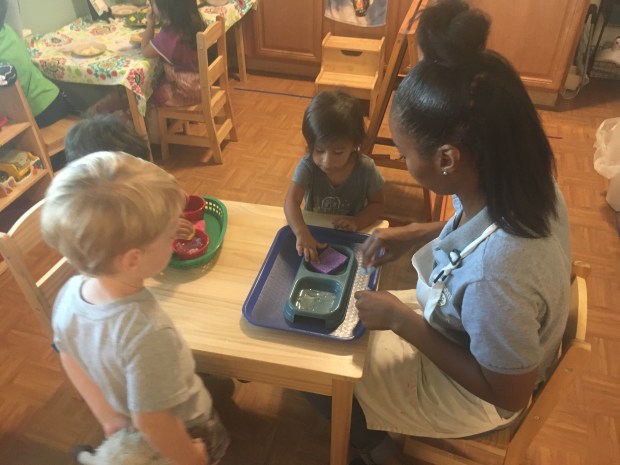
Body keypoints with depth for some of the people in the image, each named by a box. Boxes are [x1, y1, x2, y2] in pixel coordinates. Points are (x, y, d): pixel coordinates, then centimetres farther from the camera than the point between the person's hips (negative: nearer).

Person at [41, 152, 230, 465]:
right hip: (186, 429, -6)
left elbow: (70, 359, -5)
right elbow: (151, 421, -31)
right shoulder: (147, 332, -43)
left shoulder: (69, 293, -20)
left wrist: (108, 416, 6)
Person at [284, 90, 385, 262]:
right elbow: (291, 201, -31)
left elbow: (377, 203, -5)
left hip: (349, 237, 0)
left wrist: (357, 222, -24)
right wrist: (302, 234, -48)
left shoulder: (366, 169, -18)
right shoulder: (307, 166, -20)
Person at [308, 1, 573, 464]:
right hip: (466, 329, 7)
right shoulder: (524, 182, -20)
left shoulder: (493, 277, -45)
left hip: (472, 393, -6)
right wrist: (415, 233, -9)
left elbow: (509, 395, -27)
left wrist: (401, 320, -25)